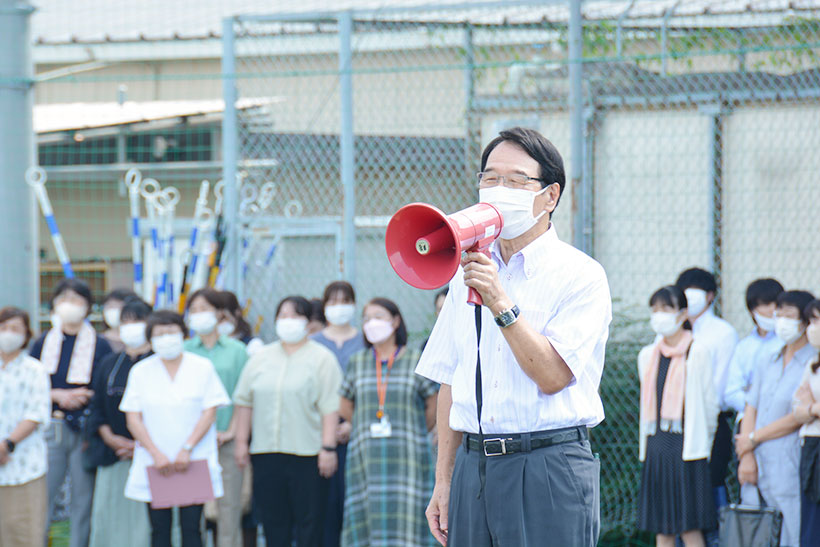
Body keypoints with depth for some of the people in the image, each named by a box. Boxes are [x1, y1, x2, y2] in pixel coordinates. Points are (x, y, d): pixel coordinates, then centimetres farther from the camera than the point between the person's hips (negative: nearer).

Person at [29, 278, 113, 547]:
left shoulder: (99, 346, 4)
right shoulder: (43, 344, 11)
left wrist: (87, 396, -15)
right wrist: (57, 396, -9)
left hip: (85, 430, -1)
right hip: (49, 429, 2)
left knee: (84, 498, 0)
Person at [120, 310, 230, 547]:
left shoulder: (202, 368, 4)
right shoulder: (141, 371, 8)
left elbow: (209, 413, 0)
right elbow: (133, 418, 3)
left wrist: (187, 450, -11)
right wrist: (156, 454, -9)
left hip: (193, 463, -1)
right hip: (153, 465, 1)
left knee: (191, 527, -6)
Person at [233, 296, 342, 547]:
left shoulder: (321, 358, 0)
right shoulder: (261, 358, 14)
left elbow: (330, 408, -6)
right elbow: (244, 402, 16)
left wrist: (328, 448, -13)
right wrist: (241, 442, 9)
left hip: (306, 452, -4)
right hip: (266, 452, 4)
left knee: (309, 521, -4)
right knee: (273, 520, 6)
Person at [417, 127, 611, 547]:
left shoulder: (580, 275, -4)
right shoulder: (469, 273, 14)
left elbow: (553, 376, -15)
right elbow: (450, 383, 15)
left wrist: (500, 303, -19)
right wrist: (443, 481, 11)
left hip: (548, 467, -5)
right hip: (474, 464, 5)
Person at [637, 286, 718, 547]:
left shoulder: (697, 353, -4)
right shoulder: (648, 355, 12)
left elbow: (710, 403, 1)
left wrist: (701, 443, 9)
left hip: (687, 447, -5)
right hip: (656, 447, 5)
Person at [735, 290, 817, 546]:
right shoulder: (767, 363, 17)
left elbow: (799, 418, -10)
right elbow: (751, 410, 13)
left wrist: (753, 439, -3)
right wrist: (747, 456, -3)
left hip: (792, 473, -6)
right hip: (758, 470, 6)